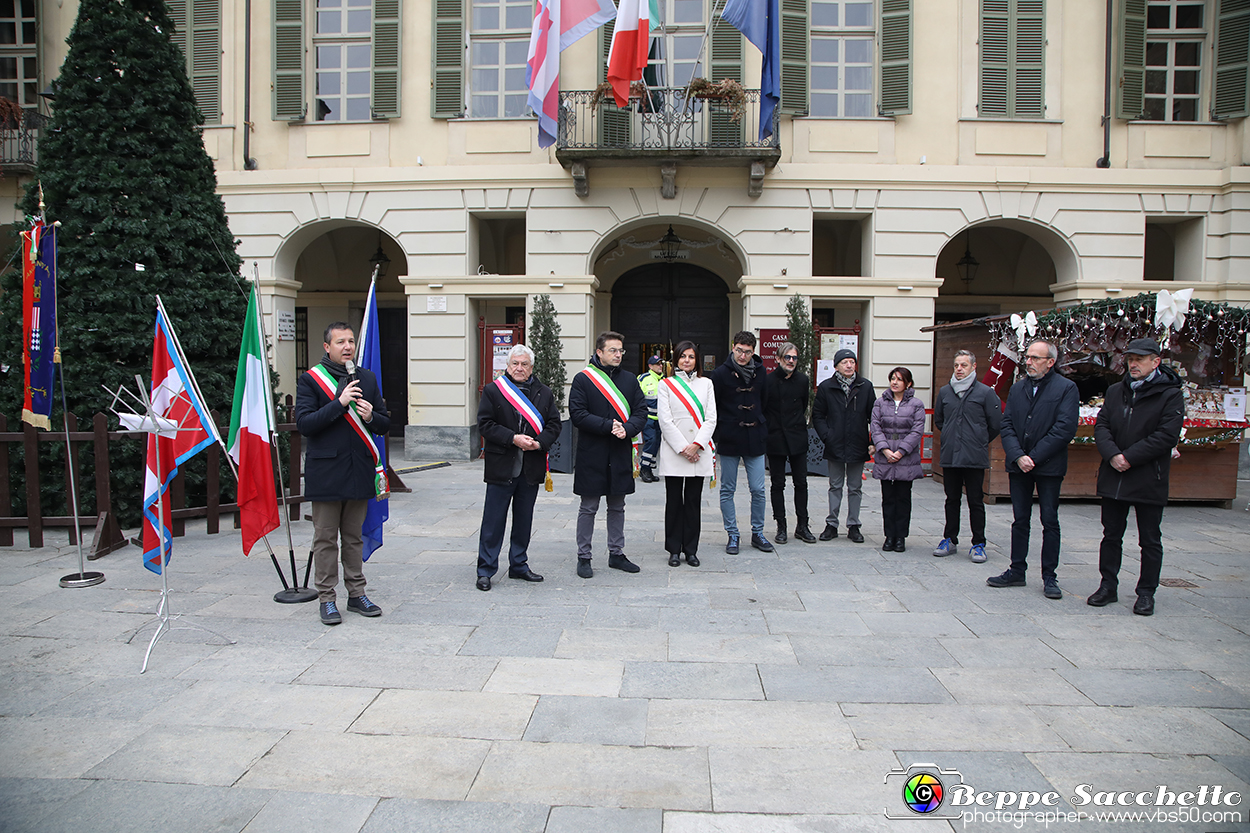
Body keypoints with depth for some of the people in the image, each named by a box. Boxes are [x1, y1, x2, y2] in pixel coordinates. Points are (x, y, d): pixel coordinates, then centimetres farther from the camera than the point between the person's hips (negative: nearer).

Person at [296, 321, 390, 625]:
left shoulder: (367, 378, 11)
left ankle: (356, 593, 21)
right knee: (326, 538, 3)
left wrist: (371, 416, -10)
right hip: (326, 471, -4)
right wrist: (339, 403, -19)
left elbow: (385, 425, 12)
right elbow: (304, 423, -13)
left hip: (359, 470, 4)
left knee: (354, 537, 12)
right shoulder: (310, 379, -2)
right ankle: (327, 598, 12)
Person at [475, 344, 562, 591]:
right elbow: (485, 424, -7)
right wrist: (513, 439, -17)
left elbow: (554, 424, 6)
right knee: (494, 520, 1)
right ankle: (485, 570, 11)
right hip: (501, 467, -3)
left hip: (531, 468, 4)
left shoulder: (544, 393, 9)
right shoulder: (493, 391, 0)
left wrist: (539, 442, -12)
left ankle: (519, 565, 25)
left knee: (524, 520, 13)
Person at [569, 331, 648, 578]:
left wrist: (627, 429, -14)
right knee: (588, 508, 3)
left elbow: (641, 411, 5)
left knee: (617, 507, 14)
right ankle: (583, 557, 14)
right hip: (592, 454, -4)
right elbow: (577, 414, -12)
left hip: (621, 454, 4)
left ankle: (616, 554, 25)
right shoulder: (583, 379, -4)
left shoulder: (630, 380, 10)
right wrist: (609, 426, -19)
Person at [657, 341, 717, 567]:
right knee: (674, 501, 2)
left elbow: (711, 419, 5)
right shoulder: (666, 384, 5)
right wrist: (682, 448, -10)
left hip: (699, 452, 2)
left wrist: (696, 445, -9)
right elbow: (665, 420, -3)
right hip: (673, 451, -2)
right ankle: (674, 550, 11)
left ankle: (691, 550, 14)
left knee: (694, 500, 5)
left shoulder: (706, 384, 12)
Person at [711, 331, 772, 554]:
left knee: (758, 489, 4)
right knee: (727, 490, 5)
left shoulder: (760, 372, 5)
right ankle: (732, 535, 16)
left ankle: (757, 533, 18)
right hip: (729, 441, -2)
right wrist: (717, 435, -4)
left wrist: (763, 430, 11)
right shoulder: (721, 373, -5)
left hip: (754, 440, 2)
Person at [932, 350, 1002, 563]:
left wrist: (980, 442, 11)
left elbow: (996, 424, 2)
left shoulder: (985, 392, -4)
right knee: (952, 499, 12)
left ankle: (978, 544, 10)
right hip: (949, 456, 4)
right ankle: (950, 540, 21)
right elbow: (938, 420, 23)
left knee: (976, 502, 2)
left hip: (975, 458, -4)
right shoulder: (944, 392, 8)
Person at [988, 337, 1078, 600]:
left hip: (1049, 467, -4)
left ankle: (1049, 577, 11)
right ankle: (1017, 571, 19)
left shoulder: (1066, 388, -4)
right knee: (1020, 520, 10)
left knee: (1050, 522, 3)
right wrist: (1018, 456, -10)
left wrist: (1034, 457, -14)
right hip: (1018, 465, 4)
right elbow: (1007, 425, 4)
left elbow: (1065, 428, -13)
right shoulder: (1017, 389, 10)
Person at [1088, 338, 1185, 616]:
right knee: (1111, 535, 11)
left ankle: (1146, 593, 18)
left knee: (1150, 541, 7)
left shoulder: (1170, 394, -5)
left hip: (1149, 479, -4)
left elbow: (1167, 435, -14)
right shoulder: (1115, 391, 9)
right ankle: (1108, 587, 22)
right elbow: (1101, 425, 3)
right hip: (1113, 477, 4)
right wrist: (1112, 455, -14)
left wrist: (1130, 457, -17)